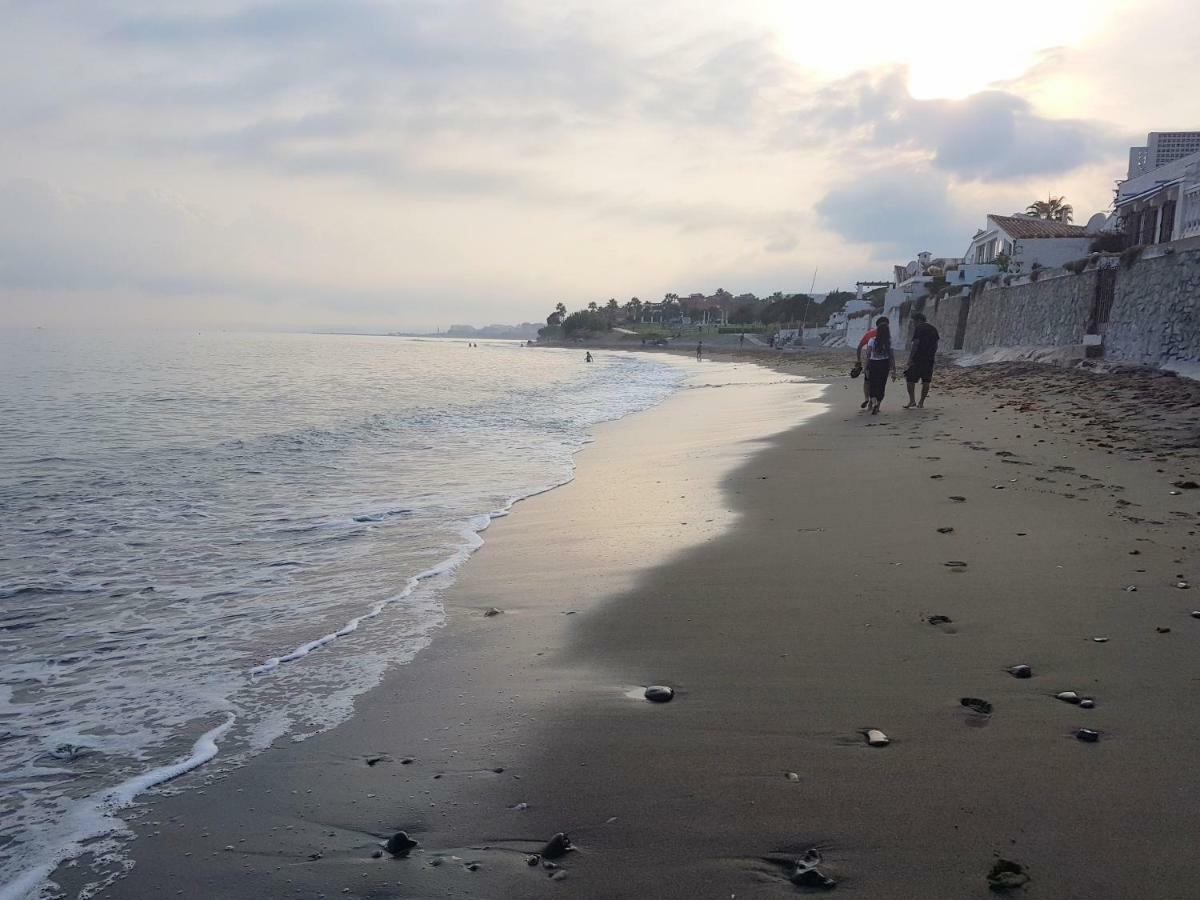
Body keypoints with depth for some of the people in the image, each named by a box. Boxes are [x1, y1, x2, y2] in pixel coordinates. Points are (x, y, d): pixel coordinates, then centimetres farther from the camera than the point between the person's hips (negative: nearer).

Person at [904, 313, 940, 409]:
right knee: (926, 381, 7)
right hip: (930, 360, 7)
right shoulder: (933, 329, 14)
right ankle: (921, 403, 10)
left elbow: (915, 344, -14)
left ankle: (912, 400, -8)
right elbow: (936, 346, 16)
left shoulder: (918, 328, -8)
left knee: (910, 379, 1)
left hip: (918, 359, -7)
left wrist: (910, 358, -12)